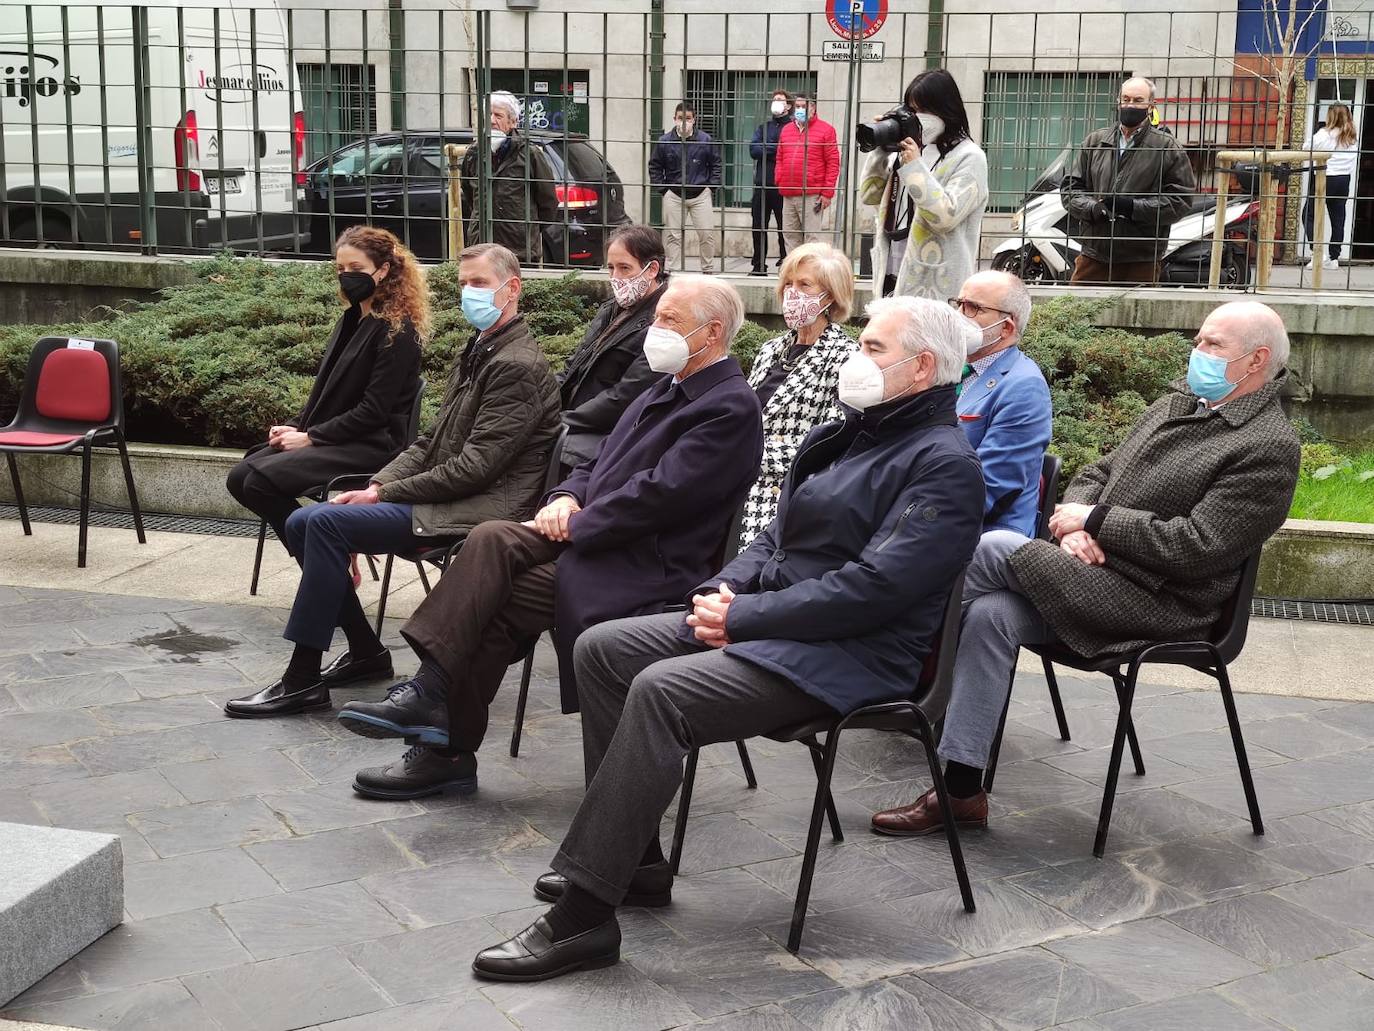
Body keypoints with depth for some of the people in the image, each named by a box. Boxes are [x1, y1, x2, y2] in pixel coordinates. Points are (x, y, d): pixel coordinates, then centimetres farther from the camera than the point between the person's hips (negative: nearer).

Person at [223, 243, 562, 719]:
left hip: (475, 510, -10)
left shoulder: (518, 366, -13)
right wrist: (377, 485, 2)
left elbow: (475, 466, -19)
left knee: (327, 522, -22)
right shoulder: (477, 352, 18)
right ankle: (366, 652, 11)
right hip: (443, 496, 10)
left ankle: (303, 679, -16)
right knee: (301, 524, 3)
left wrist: (386, 494, -13)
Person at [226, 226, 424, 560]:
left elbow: (374, 410, -17)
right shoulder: (352, 319, 15)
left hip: (372, 445, -9)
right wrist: (295, 427, 2)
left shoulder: (396, 329, -12)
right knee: (240, 477, -6)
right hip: (338, 438, 9)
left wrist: (310, 437, -14)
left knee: (261, 481, -23)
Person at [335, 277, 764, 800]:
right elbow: (602, 460, 23)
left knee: (494, 603, -19)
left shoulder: (730, 408, -13)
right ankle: (430, 695, -24)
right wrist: (569, 497, 1)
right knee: (491, 539, -19)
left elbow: (657, 495, -20)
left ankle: (448, 752, -8)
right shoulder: (668, 386, 18)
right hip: (594, 534, 8)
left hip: (645, 563, -8)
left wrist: (574, 526, -15)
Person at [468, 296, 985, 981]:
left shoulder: (944, 464, -13)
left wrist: (744, 617, -20)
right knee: (602, 649, 0)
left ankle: (581, 918, -23)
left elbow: (872, 588, -23)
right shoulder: (852, 434, 17)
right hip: (765, 618, 10)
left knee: (661, 692, -29)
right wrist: (725, 588, 1)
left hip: (847, 655, -10)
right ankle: (634, 861, 4)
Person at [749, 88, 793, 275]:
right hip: (762, 185, 5)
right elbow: (753, 150, 2)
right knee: (758, 226, 6)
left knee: (784, 228, 0)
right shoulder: (763, 128, 18)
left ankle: (785, 264, 7)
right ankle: (759, 265, 14)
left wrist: (767, 150, -11)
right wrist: (776, 149, -8)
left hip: (783, 186, -5)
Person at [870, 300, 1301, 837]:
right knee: (990, 615, -17)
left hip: (1159, 602, -8)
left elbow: (1197, 547, -19)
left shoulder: (1269, 447, -9)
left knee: (993, 547, -21)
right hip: (1097, 576, 8)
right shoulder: (1175, 404, 18)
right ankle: (961, 790, -13)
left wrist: (1094, 521, -13)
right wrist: (1072, 526, -3)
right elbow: (1096, 474, 20)